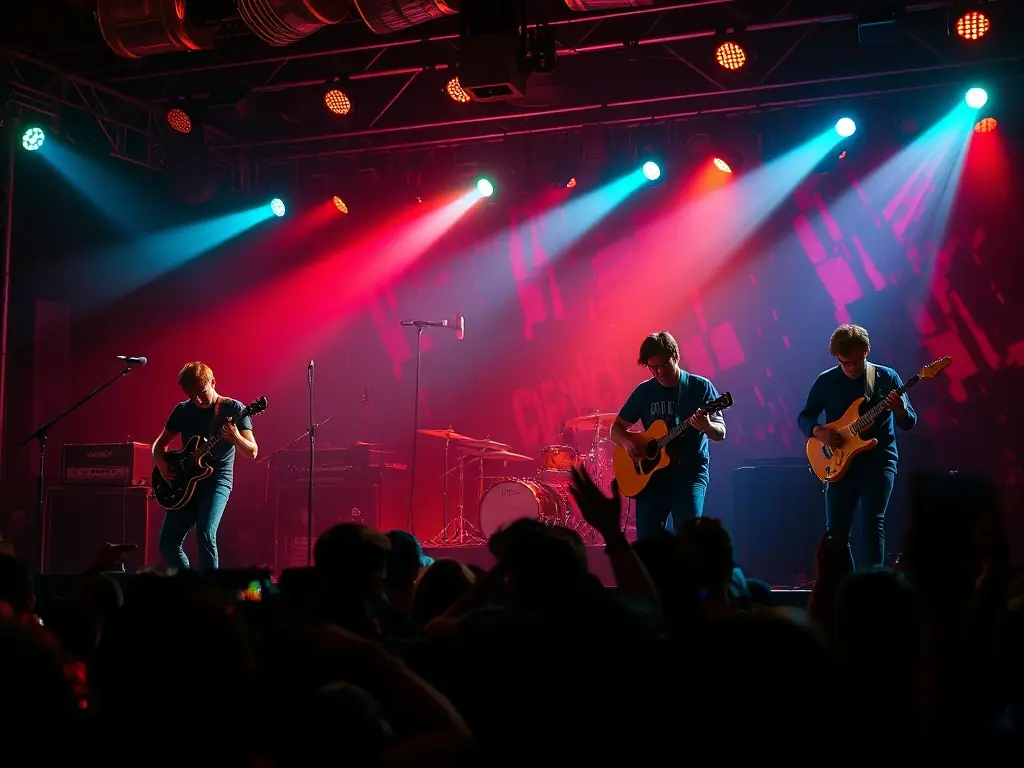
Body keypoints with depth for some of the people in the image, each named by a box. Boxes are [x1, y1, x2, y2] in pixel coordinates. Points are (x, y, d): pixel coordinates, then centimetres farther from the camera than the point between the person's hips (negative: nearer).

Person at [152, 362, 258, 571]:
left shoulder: (233, 409, -5)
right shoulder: (182, 410, 7)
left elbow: (252, 452, -9)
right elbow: (160, 443, 16)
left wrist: (235, 438, -30)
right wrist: (161, 464, -5)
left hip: (217, 479, -5)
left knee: (205, 534, -25)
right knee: (168, 541, 1)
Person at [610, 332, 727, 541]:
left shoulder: (700, 387, -2)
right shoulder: (644, 392, 5)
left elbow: (721, 433, -5)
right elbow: (616, 428, 13)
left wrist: (707, 427, -28)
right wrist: (627, 441, -10)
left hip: (691, 470, -3)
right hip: (651, 472, 3)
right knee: (647, 539, 1)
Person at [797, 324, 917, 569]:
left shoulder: (886, 377, 0)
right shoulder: (825, 381, 3)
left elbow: (909, 422, 1)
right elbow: (804, 417, 11)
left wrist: (900, 410, -22)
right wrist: (819, 432, -10)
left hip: (879, 459, -2)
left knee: (873, 524, -13)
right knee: (836, 530, 2)